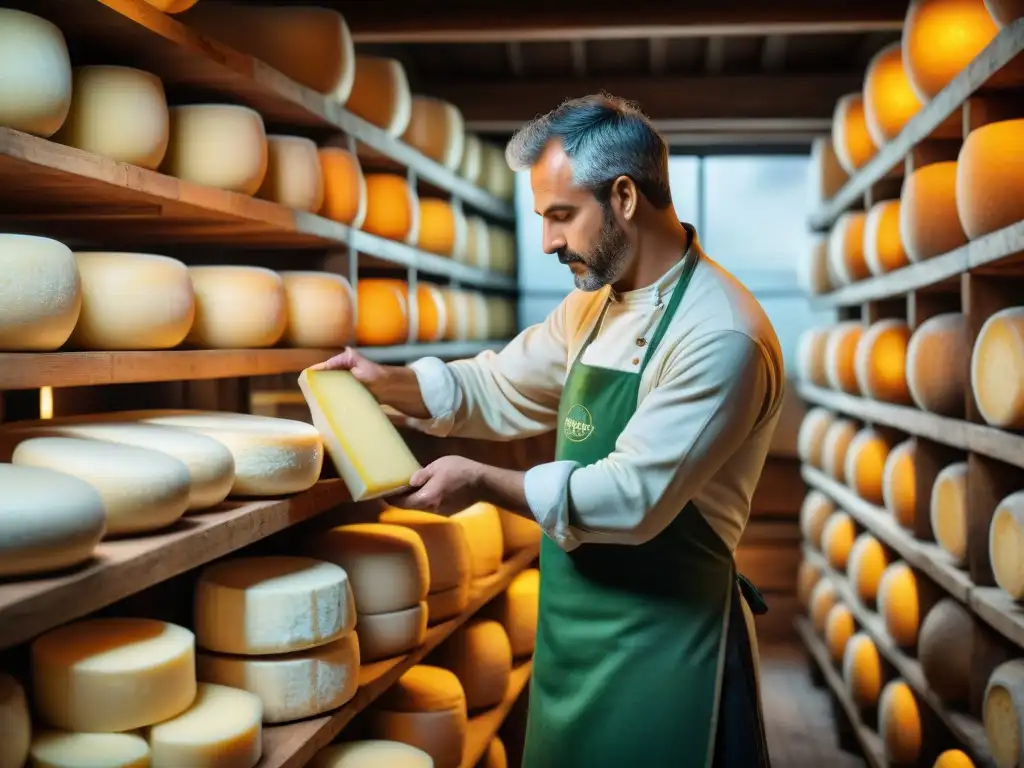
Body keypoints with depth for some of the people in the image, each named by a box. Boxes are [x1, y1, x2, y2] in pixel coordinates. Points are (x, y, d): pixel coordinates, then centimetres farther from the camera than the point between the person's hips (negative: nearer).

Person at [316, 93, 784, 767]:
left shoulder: (720, 337, -22)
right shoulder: (594, 307, 6)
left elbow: (634, 498, -24)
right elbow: (501, 390, 16)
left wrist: (483, 483, -18)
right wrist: (388, 382, 1)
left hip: (663, 647, -7)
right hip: (574, 631, 8)